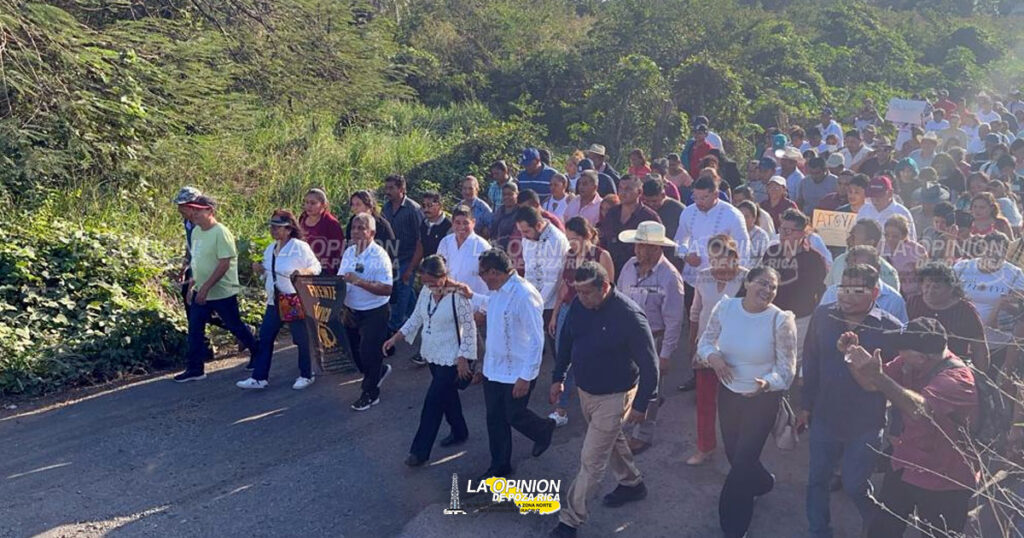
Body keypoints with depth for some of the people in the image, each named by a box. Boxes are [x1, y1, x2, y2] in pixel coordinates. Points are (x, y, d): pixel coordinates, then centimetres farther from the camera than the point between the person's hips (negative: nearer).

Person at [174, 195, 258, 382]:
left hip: (222, 292, -7)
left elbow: (224, 264, -23)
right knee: (194, 330, 5)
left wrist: (205, 287, -25)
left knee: (235, 327, 7)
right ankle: (194, 369, 14)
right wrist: (191, 286, 15)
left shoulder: (221, 233, -19)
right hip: (201, 292, 8)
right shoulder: (196, 231, 7)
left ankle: (258, 353, 29)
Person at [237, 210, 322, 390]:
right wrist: (260, 270, -2)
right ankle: (259, 377, 17)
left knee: (302, 339, 5)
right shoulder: (270, 249, 8)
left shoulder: (301, 247, -14)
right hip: (275, 301, 7)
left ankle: (306, 376, 22)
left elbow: (317, 267, -11)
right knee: (265, 337, 8)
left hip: (296, 300, -7)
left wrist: (303, 271, -30)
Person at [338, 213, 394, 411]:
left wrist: (359, 282, -32)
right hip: (351, 311, 7)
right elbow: (340, 279, 12)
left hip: (374, 313, -7)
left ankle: (370, 393, 20)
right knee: (355, 351, 18)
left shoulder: (379, 256, -18)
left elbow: (387, 289, -25)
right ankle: (379, 371, 45)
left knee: (369, 353, 1)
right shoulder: (349, 252, 4)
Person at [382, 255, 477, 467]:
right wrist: (395, 338, 0)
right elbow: (416, 318, 9)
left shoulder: (458, 295, -23)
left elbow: (469, 329, -18)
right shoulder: (426, 291, -2)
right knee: (447, 396, 22)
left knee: (433, 402, -3)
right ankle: (459, 432, 42)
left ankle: (420, 451, 8)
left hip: (450, 358, -7)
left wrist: (463, 358, -17)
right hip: (433, 355, 7)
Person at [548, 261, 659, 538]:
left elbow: (649, 364, -20)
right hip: (585, 390, 7)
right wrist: (558, 377, 11)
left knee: (591, 459, -1)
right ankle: (632, 484, 51)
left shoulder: (629, 316, -28)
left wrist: (642, 404, -16)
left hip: (613, 397, -7)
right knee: (611, 440, 27)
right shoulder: (579, 306, -9)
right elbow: (566, 341, 8)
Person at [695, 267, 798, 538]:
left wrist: (767, 383, -36)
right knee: (733, 453, 21)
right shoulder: (725, 307, -11)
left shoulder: (781, 320, -21)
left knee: (743, 462, 3)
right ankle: (761, 482, 57)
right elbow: (705, 341, 2)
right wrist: (712, 356, -20)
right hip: (728, 393, 4)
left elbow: (786, 369, -16)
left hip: (763, 398, -4)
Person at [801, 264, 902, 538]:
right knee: (817, 480, 14)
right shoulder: (822, 316, -6)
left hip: (866, 425, -3)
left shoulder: (891, 328, -15)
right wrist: (806, 404, 8)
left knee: (855, 486, 10)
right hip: (825, 417, 3)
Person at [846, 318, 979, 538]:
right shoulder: (909, 363, -5)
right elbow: (871, 384, 1)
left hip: (944, 483, -6)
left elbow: (918, 408, -44)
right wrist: (853, 354, -17)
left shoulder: (957, 378, -27)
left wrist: (878, 375, -50)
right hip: (904, 466, 7)